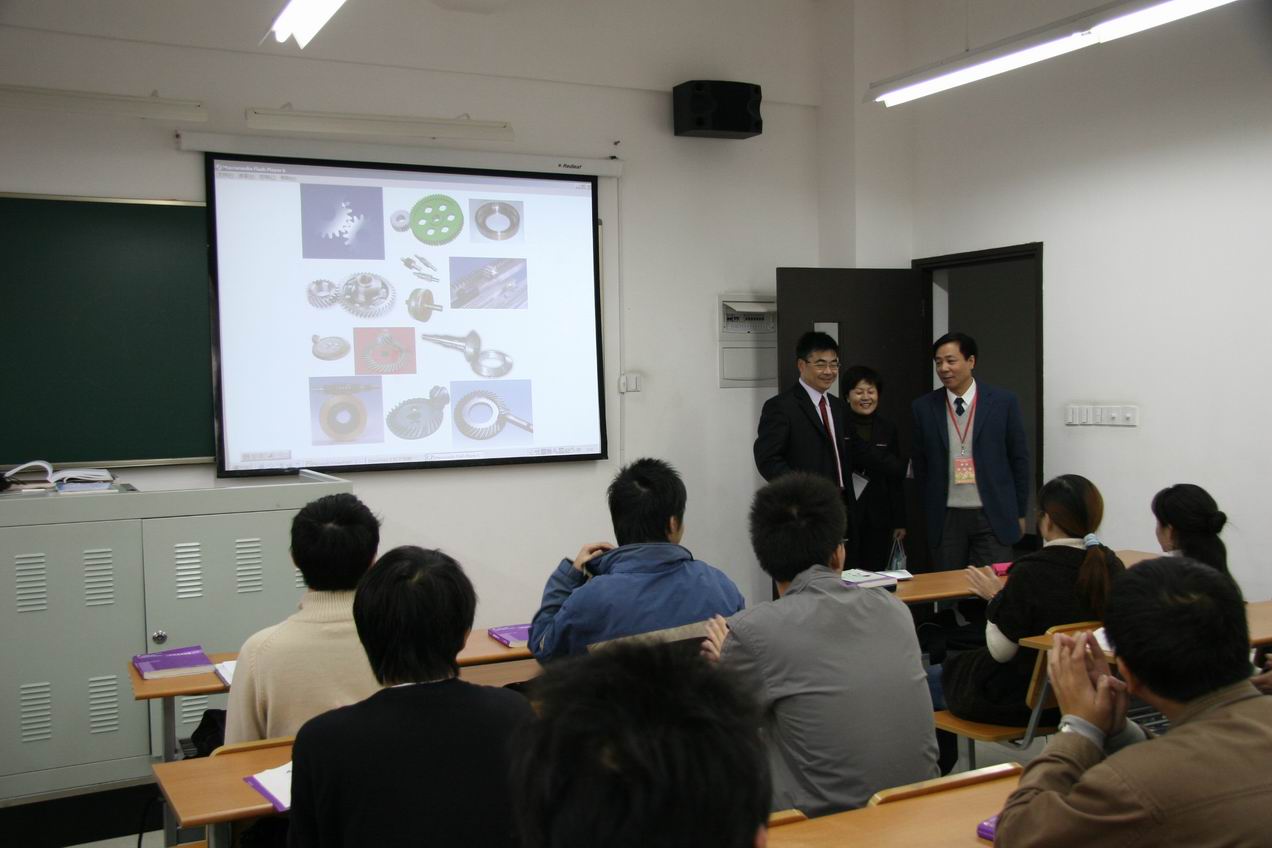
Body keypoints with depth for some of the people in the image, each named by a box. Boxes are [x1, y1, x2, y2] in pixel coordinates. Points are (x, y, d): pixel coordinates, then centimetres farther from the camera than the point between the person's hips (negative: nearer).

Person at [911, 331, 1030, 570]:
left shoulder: (1003, 402, 0)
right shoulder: (923, 408, 3)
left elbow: (1019, 459, 5)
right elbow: (919, 466, 10)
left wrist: (1020, 513, 6)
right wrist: (926, 516, 10)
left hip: (993, 517, -1)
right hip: (945, 519, 1)